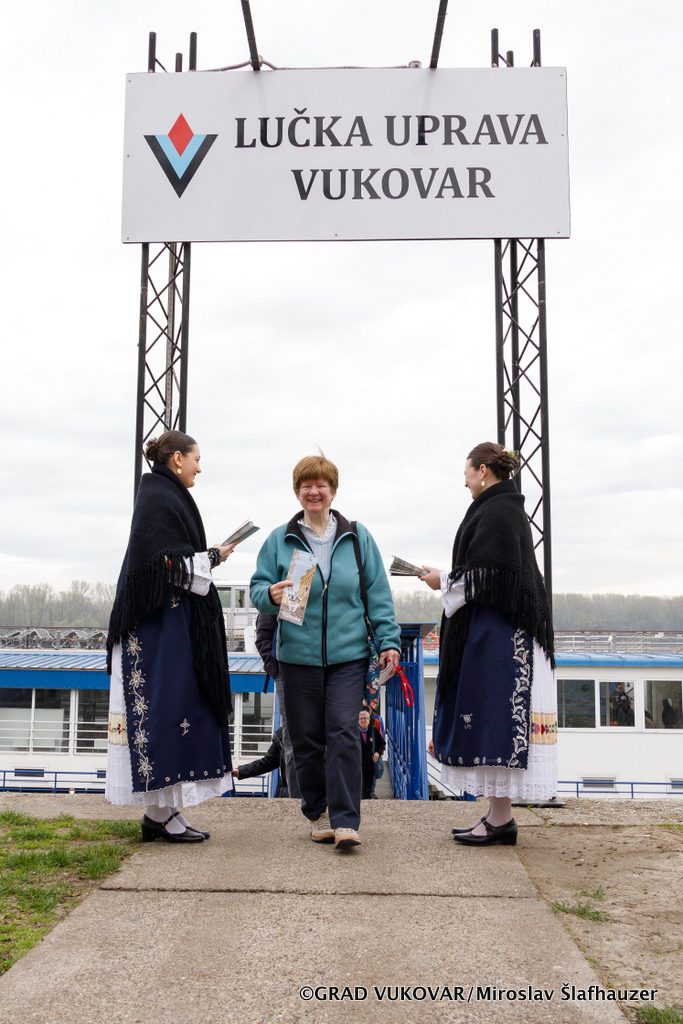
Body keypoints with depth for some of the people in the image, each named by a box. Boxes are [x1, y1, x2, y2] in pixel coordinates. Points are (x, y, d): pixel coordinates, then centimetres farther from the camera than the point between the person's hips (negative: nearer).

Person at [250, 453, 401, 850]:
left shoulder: (357, 537, 7)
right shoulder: (279, 540, 7)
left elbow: (378, 594, 7)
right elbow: (258, 587, 7)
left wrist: (388, 640, 1)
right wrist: (270, 596, -16)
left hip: (348, 655, -1)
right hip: (298, 655, 1)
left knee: (344, 733, -8)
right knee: (307, 738, 7)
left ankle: (345, 821, -5)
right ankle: (319, 813, 22)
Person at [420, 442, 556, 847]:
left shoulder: (495, 513, -14)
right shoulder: (506, 509, 17)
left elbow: (487, 576, -21)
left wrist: (444, 581, -7)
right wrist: (449, 578, 17)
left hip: (495, 633, -10)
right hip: (499, 631, 10)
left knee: (494, 716, -6)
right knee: (493, 719, 11)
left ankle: (501, 819, 0)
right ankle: (498, 815, 17)